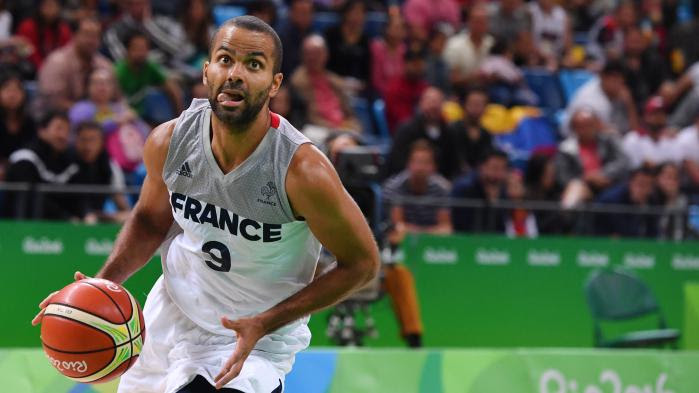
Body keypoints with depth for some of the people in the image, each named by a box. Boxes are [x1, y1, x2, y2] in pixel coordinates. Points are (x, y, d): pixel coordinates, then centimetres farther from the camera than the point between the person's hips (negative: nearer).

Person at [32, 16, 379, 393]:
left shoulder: (302, 170, -27)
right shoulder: (169, 141, -13)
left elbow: (361, 262, -15)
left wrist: (263, 325, -21)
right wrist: (104, 283, -10)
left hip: (256, 341, -5)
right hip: (169, 315, 5)